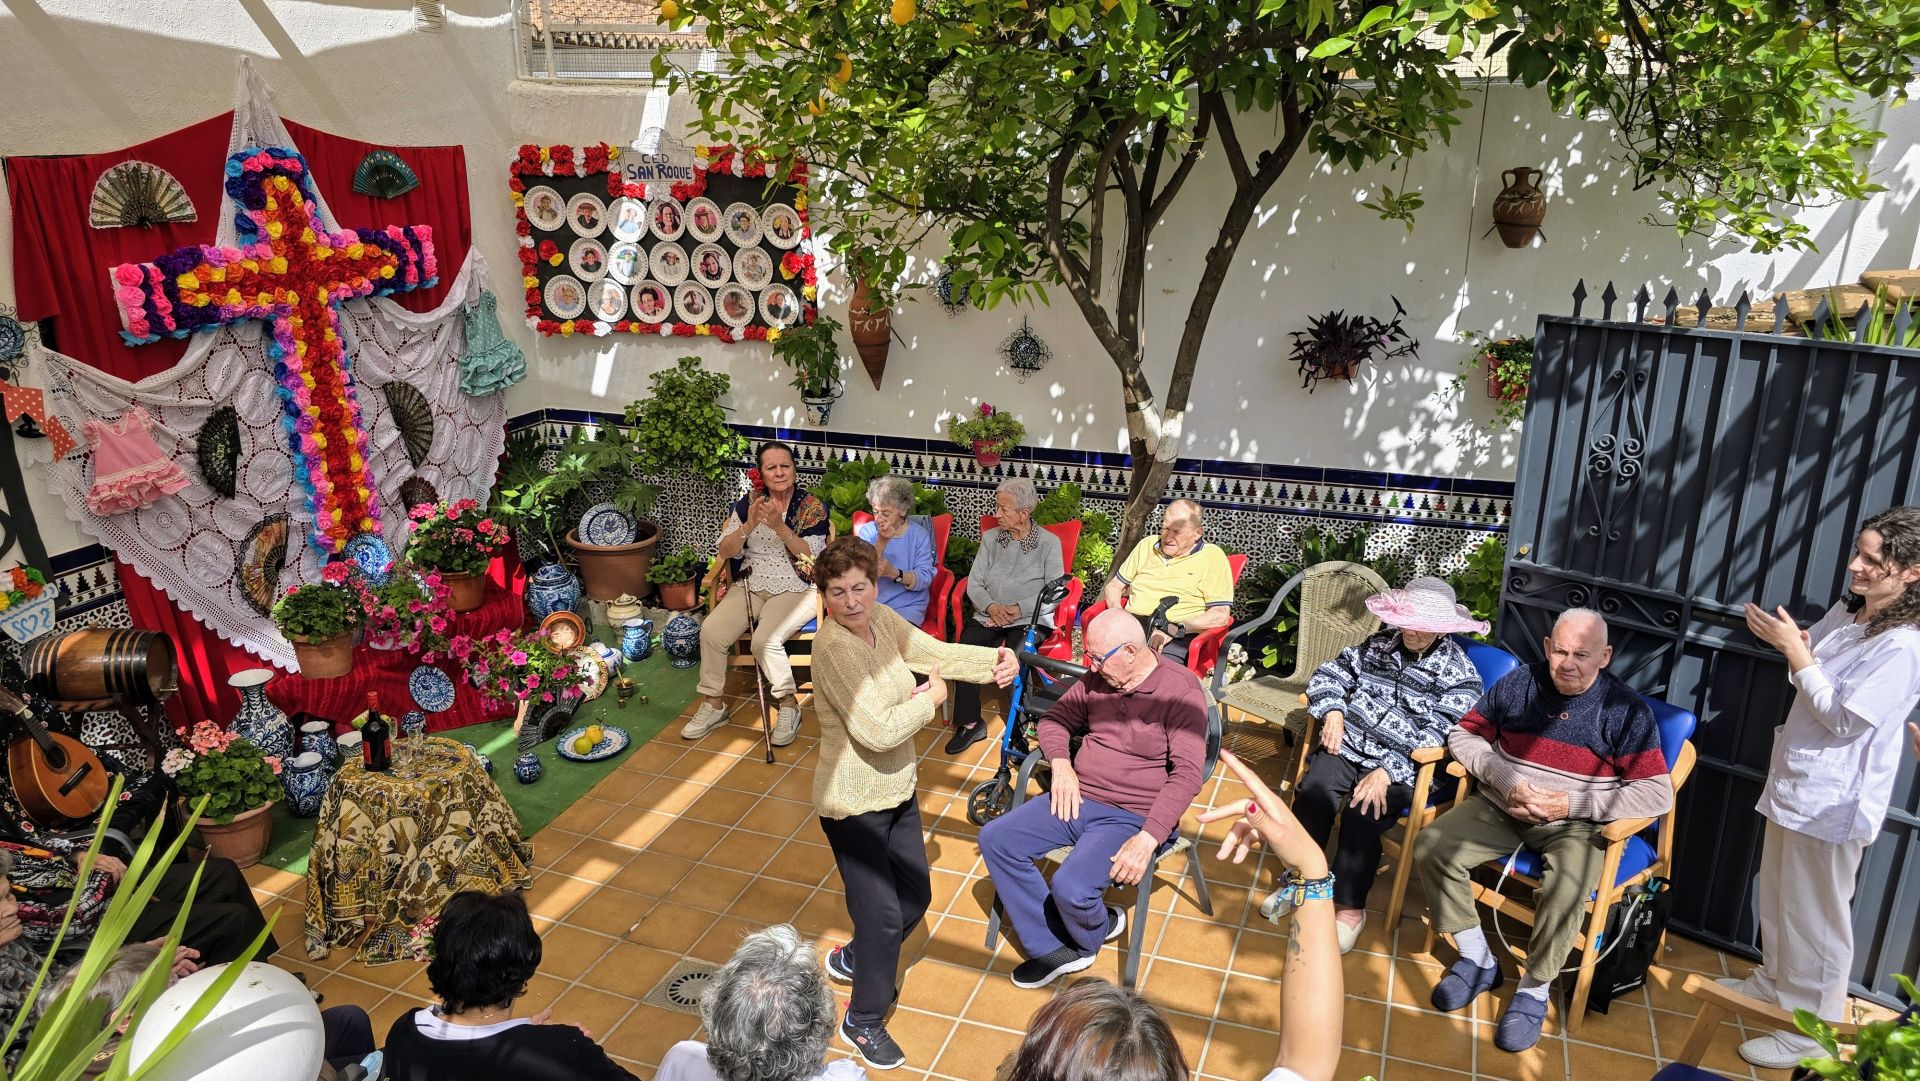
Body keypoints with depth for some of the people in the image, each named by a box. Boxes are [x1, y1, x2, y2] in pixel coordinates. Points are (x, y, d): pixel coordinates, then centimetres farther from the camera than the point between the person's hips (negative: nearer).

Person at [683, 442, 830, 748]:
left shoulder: (810, 505, -5)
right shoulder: (749, 502, 4)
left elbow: (812, 556, -15)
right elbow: (726, 551, 0)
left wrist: (779, 527, -26)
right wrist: (750, 524, -18)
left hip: (796, 589, -4)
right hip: (752, 587, 4)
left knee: (765, 640, -29)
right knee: (711, 630, -18)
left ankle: (789, 706, -8)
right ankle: (712, 705, -1)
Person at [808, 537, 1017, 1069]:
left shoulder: (881, 619, -3)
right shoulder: (834, 649, -27)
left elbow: (936, 653, 4)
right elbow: (877, 732, -32)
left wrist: (996, 659, -13)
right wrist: (931, 698, -17)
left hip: (896, 790, 8)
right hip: (853, 803, -8)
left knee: (915, 898, 20)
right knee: (882, 913, 0)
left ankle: (852, 958, 47)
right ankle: (864, 1021, 25)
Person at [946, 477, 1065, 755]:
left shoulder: (1049, 542, 2)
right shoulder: (990, 538, 11)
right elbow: (974, 583, 6)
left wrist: (1020, 608, -17)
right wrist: (991, 607, -14)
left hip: (1030, 620, -3)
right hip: (989, 616, 3)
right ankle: (970, 722, -13)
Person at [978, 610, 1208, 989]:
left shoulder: (1180, 690, -15)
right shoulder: (1096, 679, 5)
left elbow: (1187, 773, -21)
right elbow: (1055, 720, 19)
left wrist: (1148, 839, -29)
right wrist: (1061, 764, -3)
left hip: (1130, 818, -7)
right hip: (1077, 799, 7)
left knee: (1070, 888, -28)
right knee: (995, 839, -6)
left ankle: (1090, 937, 11)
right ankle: (1053, 949, 0)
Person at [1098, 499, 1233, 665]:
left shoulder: (1212, 557, 5)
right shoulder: (1147, 545, 21)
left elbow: (1220, 615, -4)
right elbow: (1114, 586, 26)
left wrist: (1174, 629, -15)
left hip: (1178, 635, -4)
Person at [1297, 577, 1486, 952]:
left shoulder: (1459, 674, -5)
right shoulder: (1379, 644, 9)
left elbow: (1435, 737, -13)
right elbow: (1330, 674, 16)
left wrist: (1388, 772, -23)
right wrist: (1332, 711, -5)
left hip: (1401, 767, -4)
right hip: (1348, 746, 4)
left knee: (1361, 816, -28)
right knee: (1313, 792, -24)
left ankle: (1349, 907, -11)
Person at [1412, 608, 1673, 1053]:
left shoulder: (1627, 710, -7)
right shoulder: (1518, 683, 1)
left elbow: (1658, 794, -12)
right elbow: (1464, 734, 6)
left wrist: (1571, 804, -19)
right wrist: (1507, 781, -13)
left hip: (1575, 824, -3)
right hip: (1501, 807, 3)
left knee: (1567, 885, -34)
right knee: (1430, 847, -17)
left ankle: (1534, 990, -9)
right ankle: (1477, 961, 1)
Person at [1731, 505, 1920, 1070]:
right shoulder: (1845, 613, 3)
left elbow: (1843, 718, -23)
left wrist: (1794, 650, -24)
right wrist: (1789, 639, -6)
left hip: (1832, 802, -9)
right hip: (1795, 784, 9)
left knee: (1814, 918, 4)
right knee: (1775, 899, 25)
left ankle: (1810, 1032, 19)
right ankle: (1775, 984, 44)